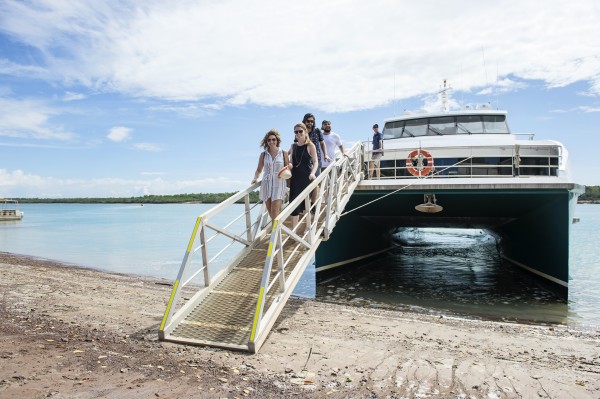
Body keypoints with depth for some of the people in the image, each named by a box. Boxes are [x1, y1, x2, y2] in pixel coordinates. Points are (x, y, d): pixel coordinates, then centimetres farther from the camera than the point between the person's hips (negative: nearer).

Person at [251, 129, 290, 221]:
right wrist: (255, 178, -2)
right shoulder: (263, 154, 8)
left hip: (279, 184, -3)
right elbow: (259, 169, 15)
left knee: (275, 211, -12)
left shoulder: (284, 153, 4)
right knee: (270, 211, 4)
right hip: (266, 184, 3)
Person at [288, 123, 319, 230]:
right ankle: (293, 229, 2)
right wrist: (288, 165, -12)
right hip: (295, 178, 3)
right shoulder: (293, 146, 10)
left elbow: (316, 162, -7)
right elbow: (291, 162, 12)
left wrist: (313, 173, -24)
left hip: (307, 177, -3)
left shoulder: (310, 145, -2)